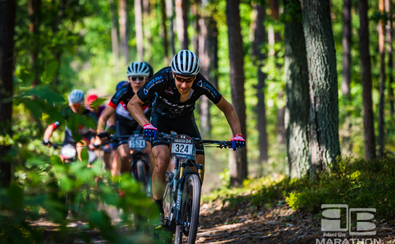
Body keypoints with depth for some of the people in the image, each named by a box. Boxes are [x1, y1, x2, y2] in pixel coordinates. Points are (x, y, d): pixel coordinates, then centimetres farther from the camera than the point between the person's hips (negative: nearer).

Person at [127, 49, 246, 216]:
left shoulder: (201, 85, -33)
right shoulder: (162, 80, -36)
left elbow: (227, 109, -18)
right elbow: (133, 104, -25)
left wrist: (237, 135, -31)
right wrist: (146, 125, -41)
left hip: (185, 119, 2)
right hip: (162, 117, -2)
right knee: (162, 161, -25)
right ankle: (157, 210, -10)